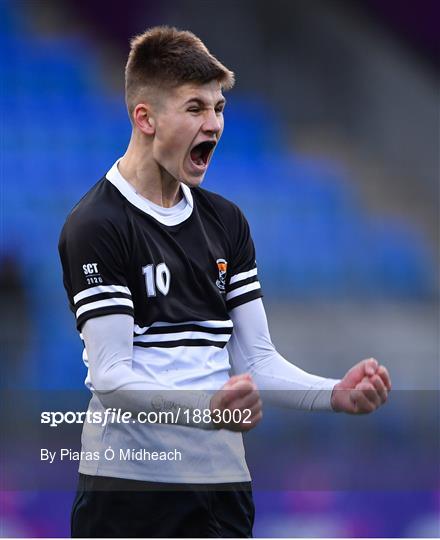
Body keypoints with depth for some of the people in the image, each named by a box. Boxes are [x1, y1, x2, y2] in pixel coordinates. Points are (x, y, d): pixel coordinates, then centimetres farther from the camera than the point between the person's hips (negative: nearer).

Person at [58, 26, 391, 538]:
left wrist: (335, 394, -7)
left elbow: (256, 359, 11)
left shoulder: (226, 221, 14)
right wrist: (207, 407, -31)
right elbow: (111, 377, -16)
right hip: (130, 490, -6)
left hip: (224, 480, 6)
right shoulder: (96, 226, -9)